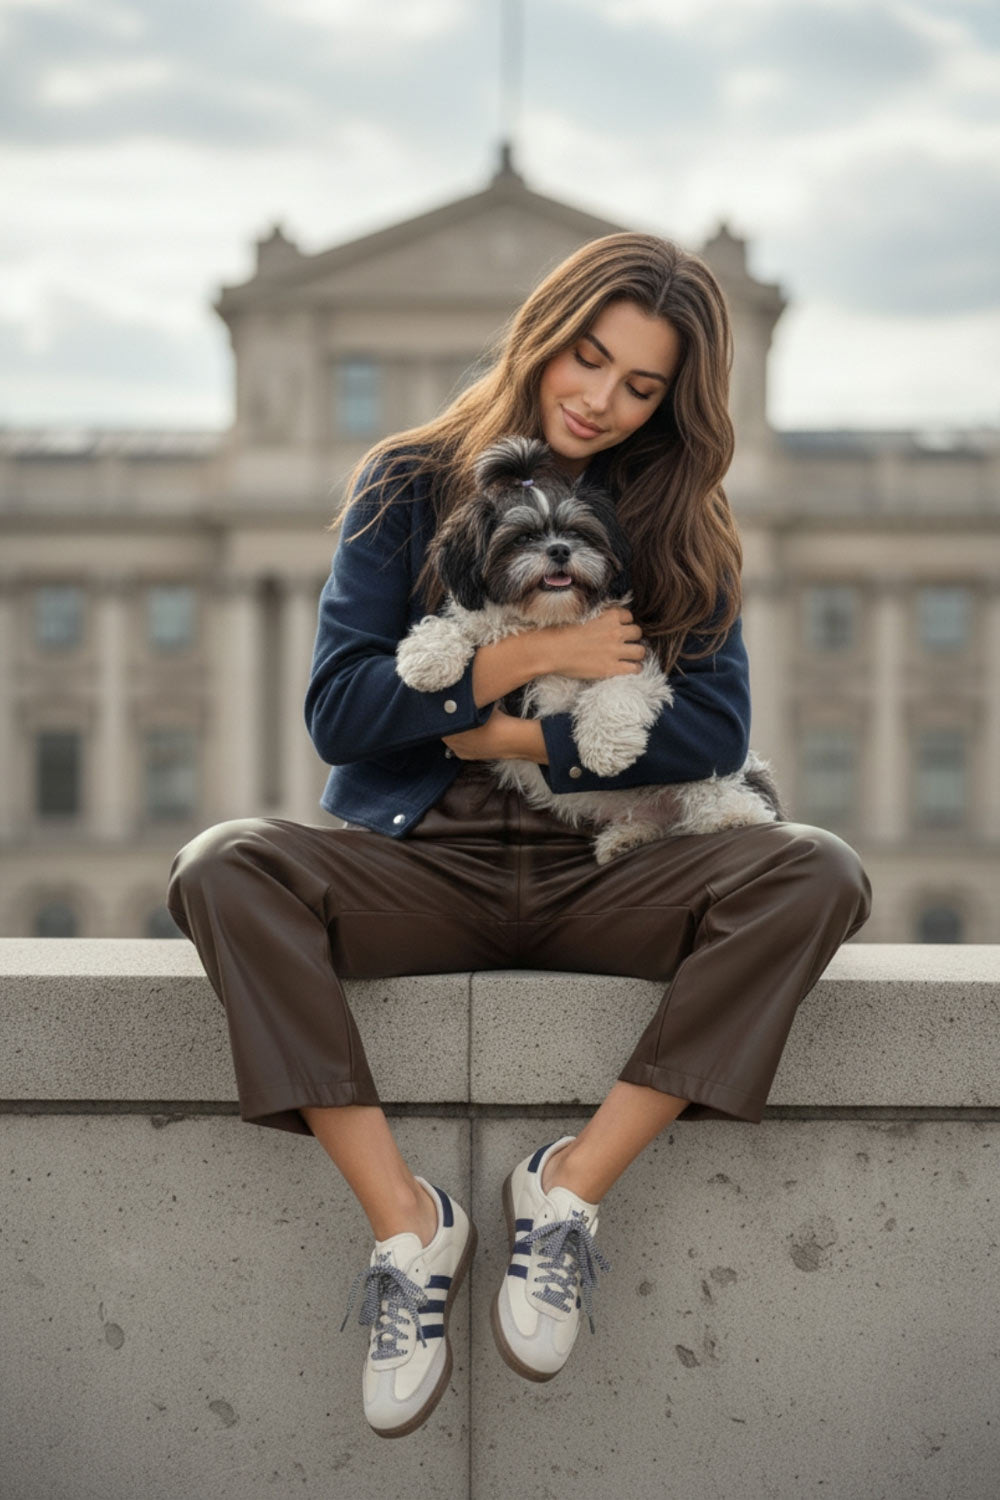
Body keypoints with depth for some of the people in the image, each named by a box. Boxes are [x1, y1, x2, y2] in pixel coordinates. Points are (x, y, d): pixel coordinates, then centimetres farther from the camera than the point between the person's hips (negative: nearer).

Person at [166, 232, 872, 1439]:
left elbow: (714, 732, -4)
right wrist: (530, 657, -9)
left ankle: (572, 1183, -22)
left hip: (601, 877, 1)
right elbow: (335, 712, -4)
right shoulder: (409, 485, 5)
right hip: (420, 865, -1)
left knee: (816, 875, -27)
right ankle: (404, 1220, -26)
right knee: (223, 870, -31)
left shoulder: (683, 527, 9)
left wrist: (507, 737, -9)